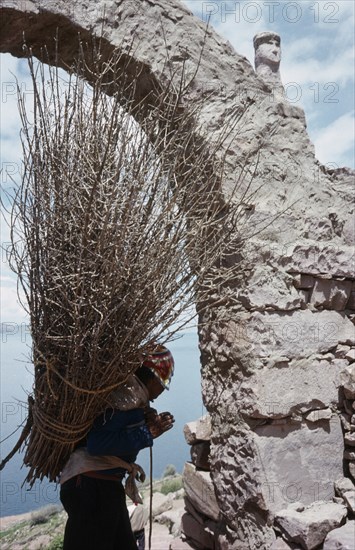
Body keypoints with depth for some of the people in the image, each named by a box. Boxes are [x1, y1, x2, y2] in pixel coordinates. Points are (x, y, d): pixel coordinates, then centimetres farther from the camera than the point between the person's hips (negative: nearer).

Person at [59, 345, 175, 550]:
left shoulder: (131, 394, 10)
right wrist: (148, 433, -20)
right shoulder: (128, 395, -19)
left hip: (107, 487, 10)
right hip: (91, 489, -10)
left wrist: (148, 424, 0)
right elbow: (97, 444, -27)